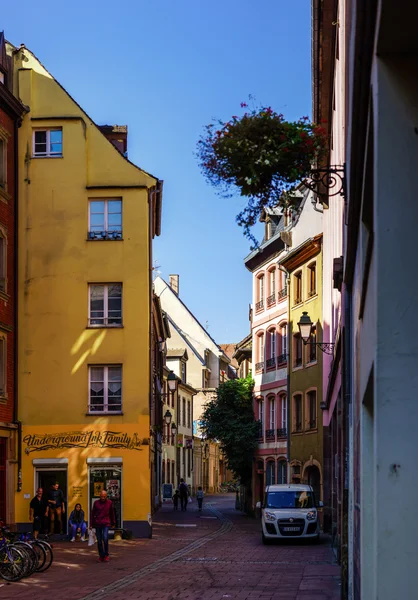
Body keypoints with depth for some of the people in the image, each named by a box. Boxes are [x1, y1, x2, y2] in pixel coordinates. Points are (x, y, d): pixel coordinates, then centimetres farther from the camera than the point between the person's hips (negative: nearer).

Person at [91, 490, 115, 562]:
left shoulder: (110, 503, 3)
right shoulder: (96, 503, 3)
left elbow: (112, 513, 13)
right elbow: (93, 513, 9)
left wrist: (113, 523, 16)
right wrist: (92, 524, 8)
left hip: (106, 524, -1)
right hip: (97, 524, 1)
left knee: (105, 538, -17)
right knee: (99, 541, 3)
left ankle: (106, 555, -4)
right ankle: (101, 556, 14)